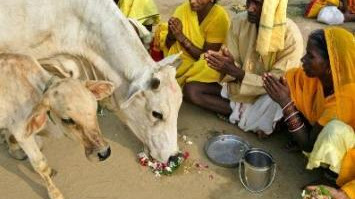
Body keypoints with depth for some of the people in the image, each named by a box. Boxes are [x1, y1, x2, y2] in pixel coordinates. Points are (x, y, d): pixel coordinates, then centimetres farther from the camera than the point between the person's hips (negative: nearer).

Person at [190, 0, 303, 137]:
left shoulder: (291, 36, -23)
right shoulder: (238, 21, -13)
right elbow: (235, 66, -6)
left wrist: (234, 71, -33)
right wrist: (228, 67, -32)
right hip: (238, 85, 5)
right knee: (191, 89, -13)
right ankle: (247, 114, -14)